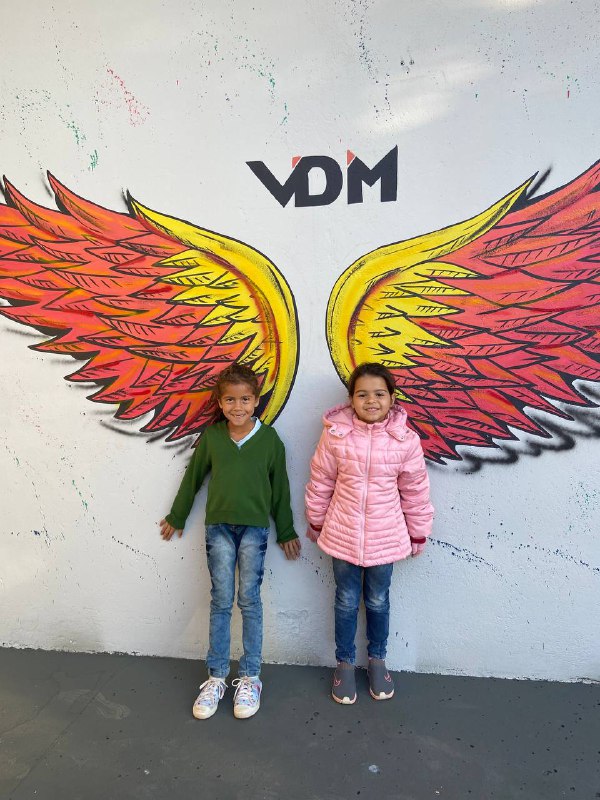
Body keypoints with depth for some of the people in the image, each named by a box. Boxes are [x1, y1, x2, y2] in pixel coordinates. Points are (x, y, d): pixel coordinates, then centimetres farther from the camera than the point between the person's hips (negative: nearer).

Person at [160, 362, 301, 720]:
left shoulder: (269, 439, -6)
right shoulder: (211, 436, -2)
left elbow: (279, 487, 2)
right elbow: (193, 477, 10)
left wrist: (286, 531, 8)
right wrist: (177, 516, 18)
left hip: (255, 528, -1)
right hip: (219, 527, 1)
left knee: (250, 600, 6)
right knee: (221, 601, 8)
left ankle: (250, 678, 20)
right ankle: (217, 677, 21)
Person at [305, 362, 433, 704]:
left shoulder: (406, 439, -11)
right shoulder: (336, 434, -13)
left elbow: (415, 490, -1)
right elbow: (321, 482, -1)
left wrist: (419, 534, 7)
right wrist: (316, 522, 8)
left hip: (386, 538, 0)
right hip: (343, 535, 0)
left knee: (378, 601, 18)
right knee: (346, 602, 16)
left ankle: (377, 659, 43)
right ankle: (345, 663, 38)